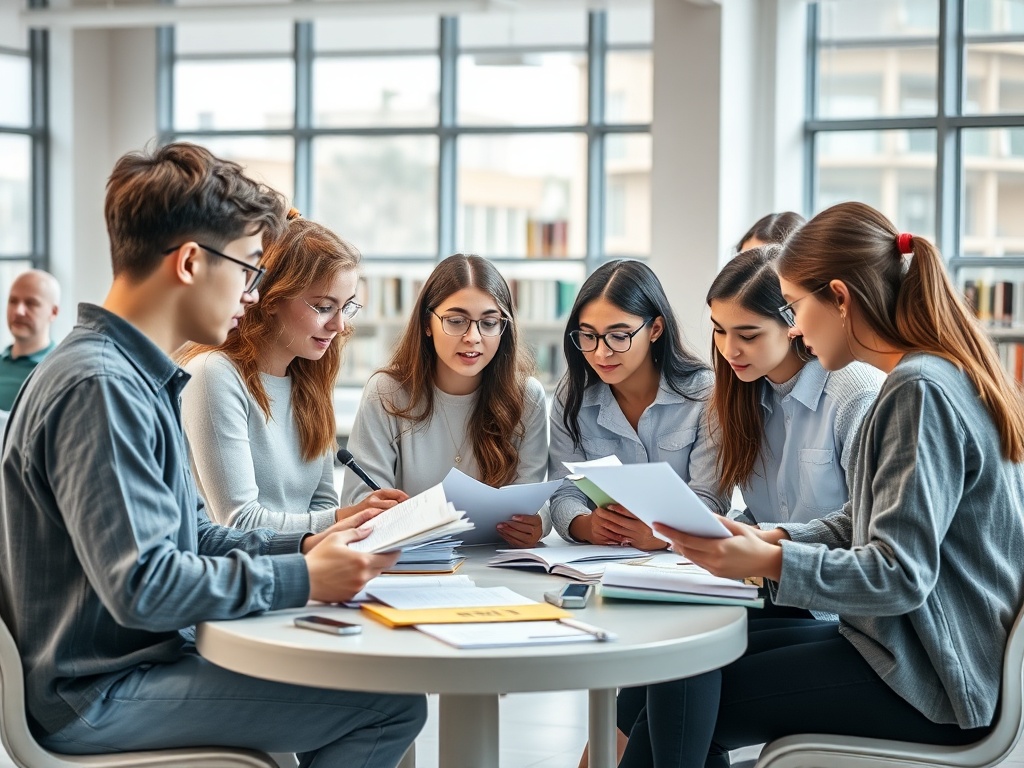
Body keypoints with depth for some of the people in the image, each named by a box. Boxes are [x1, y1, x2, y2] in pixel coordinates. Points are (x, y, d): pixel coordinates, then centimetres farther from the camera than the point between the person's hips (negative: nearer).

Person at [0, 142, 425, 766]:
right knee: (393, 704, -16)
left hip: (141, 658, 10)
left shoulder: (140, 377, 12)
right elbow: (142, 585, -27)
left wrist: (305, 545, 3)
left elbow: (192, 536, 16)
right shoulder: (99, 386, -21)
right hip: (97, 697, -10)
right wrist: (303, 579, -18)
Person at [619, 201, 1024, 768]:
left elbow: (900, 575, -25)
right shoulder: (941, 376, 11)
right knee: (700, 657, 7)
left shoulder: (920, 392, -20)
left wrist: (771, 563, -26)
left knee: (686, 688, -8)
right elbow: (866, 524, 15)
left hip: (930, 681, -10)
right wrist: (775, 540, 2)